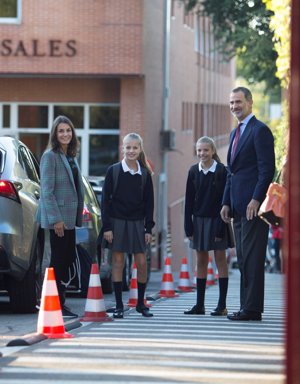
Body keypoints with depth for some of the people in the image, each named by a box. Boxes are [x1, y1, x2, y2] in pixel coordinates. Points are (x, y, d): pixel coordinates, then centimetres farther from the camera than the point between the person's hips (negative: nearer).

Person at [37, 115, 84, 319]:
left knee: (68, 258, 9)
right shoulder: (50, 156, -11)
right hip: (58, 216, -9)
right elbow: (47, 190, -16)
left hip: (70, 216, 9)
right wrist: (55, 219, -20)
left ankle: (60, 302, 17)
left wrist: (78, 215, 16)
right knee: (59, 259, -6)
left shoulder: (71, 157, 15)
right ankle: (56, 304, -1)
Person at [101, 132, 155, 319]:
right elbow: (106, 199, -3)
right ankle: (119, 305, 7)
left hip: (137, 222, 2)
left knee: (142, 263, 0)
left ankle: (141, 303, 14)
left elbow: (149, 202, 7)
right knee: (118, 262, 1)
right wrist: (107, 226, -8)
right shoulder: (113, 171, -2)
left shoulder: (145, 174, 4)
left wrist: (148, 228, 1)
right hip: (117, 221, -2)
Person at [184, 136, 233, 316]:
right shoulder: (194, 171, 4)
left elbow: (225, 200, -10)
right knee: (201, 261, 9)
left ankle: (222, 305, 2)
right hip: (199, 219, 4)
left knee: (220, 259, 0)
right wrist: (189, 226, 2)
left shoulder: (221, 171, -9)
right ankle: (200, 305, 13)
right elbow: (189, 200, 6)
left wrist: (221, 226, -14)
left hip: (216, 220, -4)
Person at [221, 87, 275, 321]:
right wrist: (226, 202, 17)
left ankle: (253, 308, -9)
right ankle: (247, 306, 12)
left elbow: (267, 168, -15)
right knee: (243, 258, 9)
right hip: (239, 205, 10)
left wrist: (256, 200, -20)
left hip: (253, 205, -9)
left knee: (252, 256, -9)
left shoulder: (260, 130, -8)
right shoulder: (236, 133, 20)